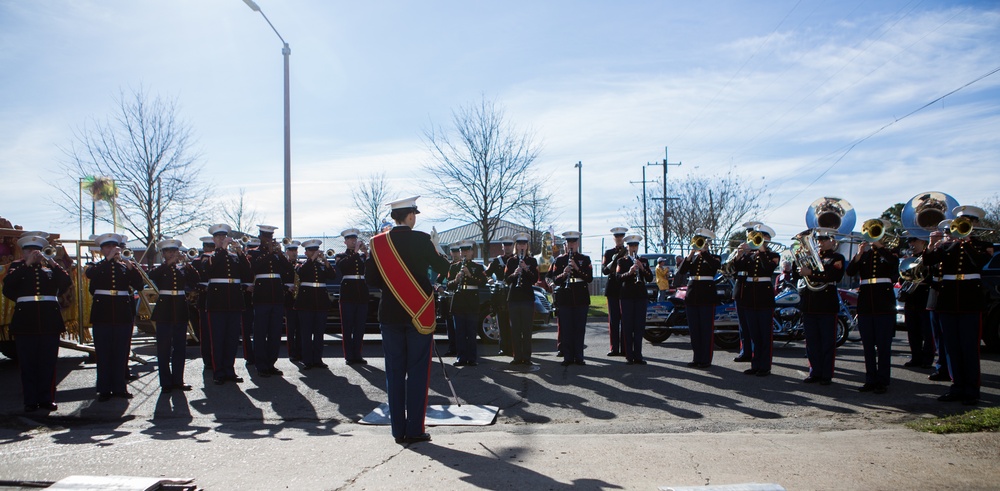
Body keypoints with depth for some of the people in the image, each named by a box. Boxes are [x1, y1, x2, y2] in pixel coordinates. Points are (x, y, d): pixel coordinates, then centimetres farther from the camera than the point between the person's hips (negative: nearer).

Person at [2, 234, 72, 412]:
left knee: (48, 363, 2)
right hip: (26, 322, -1)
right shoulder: (17, 267, 9)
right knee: (28, 364, 1)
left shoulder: (50, 268, 13)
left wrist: (53, 263, -11)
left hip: (50, 322, 1)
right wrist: (27, 264, -13)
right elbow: (8, 284, -11)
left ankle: (47, 399, 9)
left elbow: (67, 283, -3)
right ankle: (30, 401, 8)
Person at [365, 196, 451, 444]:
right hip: (419, 312, -3)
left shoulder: (378, 242, 2)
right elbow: (442, 267, -1)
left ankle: (398, 429, 12)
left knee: (394, 371, 9)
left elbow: (371, 278, 5)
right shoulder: (420, 240, -9)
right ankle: (415, 430, 5)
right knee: (417, 371, 3)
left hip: (390, 314, 4)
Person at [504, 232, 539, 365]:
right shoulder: (511, 261, 9)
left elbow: (535, 278, -2)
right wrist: (514, 274, -18)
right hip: (513, 298, 1)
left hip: (528, 298, -1)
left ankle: (526, 357, 2)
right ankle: (517, 357, 6)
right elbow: (506, 279, 2)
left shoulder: (532, 261, 6)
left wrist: (526, 269, -18)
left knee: (527, 329, -2)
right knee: (515, 328, 1)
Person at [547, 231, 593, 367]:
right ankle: (568, 357, 7)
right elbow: (554, 279, 1)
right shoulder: (559, 260, 7)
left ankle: (578, 357, 10)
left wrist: (577, 269, -17)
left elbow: (590, 278, -3)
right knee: (566, 329, 0)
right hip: (564, 298, 0)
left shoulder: (585, 259, 7)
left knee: (580, 329, 3)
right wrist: (563, 274, -20)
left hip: (581, 298, 0)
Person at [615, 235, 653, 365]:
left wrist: (642, 269, -14)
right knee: (627, 326, -2)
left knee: (639, 326, 0)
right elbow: (618, 276, -9)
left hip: (641, 296, 2)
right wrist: (629, 272, -27)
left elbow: (650, 278, 4)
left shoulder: (644, 261, 13)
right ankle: (629, 355, 2)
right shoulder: (621, 261, 6)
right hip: (626, 296, -2)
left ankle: (638, 355, 4)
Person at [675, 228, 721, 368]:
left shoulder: (714, 257, 5)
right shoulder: (692, 258, 15)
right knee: (694, 329, 6)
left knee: (707, 329, -3)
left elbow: (715, 265, -21)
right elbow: (680, 271, -2)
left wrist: (703, 251, -19)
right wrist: (691, 254, -11)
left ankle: (706, 359, 1)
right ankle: (696, 358, 13)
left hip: (707, 297, -4)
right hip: (692, 296, 4)